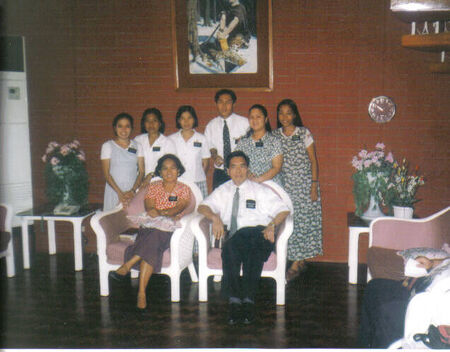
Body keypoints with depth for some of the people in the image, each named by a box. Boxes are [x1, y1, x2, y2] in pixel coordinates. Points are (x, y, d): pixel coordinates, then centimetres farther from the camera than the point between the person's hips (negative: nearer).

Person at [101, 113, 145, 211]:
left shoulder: (137, 146, 11)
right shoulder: (107, 146, 4)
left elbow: (141, 171, 5)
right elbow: (106, 173, -2)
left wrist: (133, 190, -10)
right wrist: (120, 193, -12)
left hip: (133, 193, 2)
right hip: (114, 191, -2)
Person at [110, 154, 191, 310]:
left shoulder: (184, 189, 13)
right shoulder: (153, 187, 18)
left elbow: (179, 207, -6)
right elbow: (149, 207, 2)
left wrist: (162, 213, -27)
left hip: (171, 230, -1)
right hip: (150, 228, 2)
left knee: (155, 234, -38)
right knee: (152, 246, -35)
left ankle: (127, 266, -40)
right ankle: (141, 292, -42)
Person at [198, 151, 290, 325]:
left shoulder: (261, 190, 18)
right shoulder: (223, 191, 25)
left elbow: (283, 210, 9)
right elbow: (203, 206, 12)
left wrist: (271, 225, -10)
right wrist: (215, 218, -9)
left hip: (259, 234, -2)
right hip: (233, 237, 2)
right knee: (230, 248, -35)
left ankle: (248, 298, -39)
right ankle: (234, 299, -37)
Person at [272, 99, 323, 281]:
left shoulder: (304, 133, -2)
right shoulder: (275, 135, 7)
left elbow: (313, 160, -2)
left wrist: (314, 185, -9)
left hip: (303, 183, -3)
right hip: (284, 184, 3)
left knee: (303, 218, -4)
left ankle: (296, 265, -1)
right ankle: (300, 261, 14)